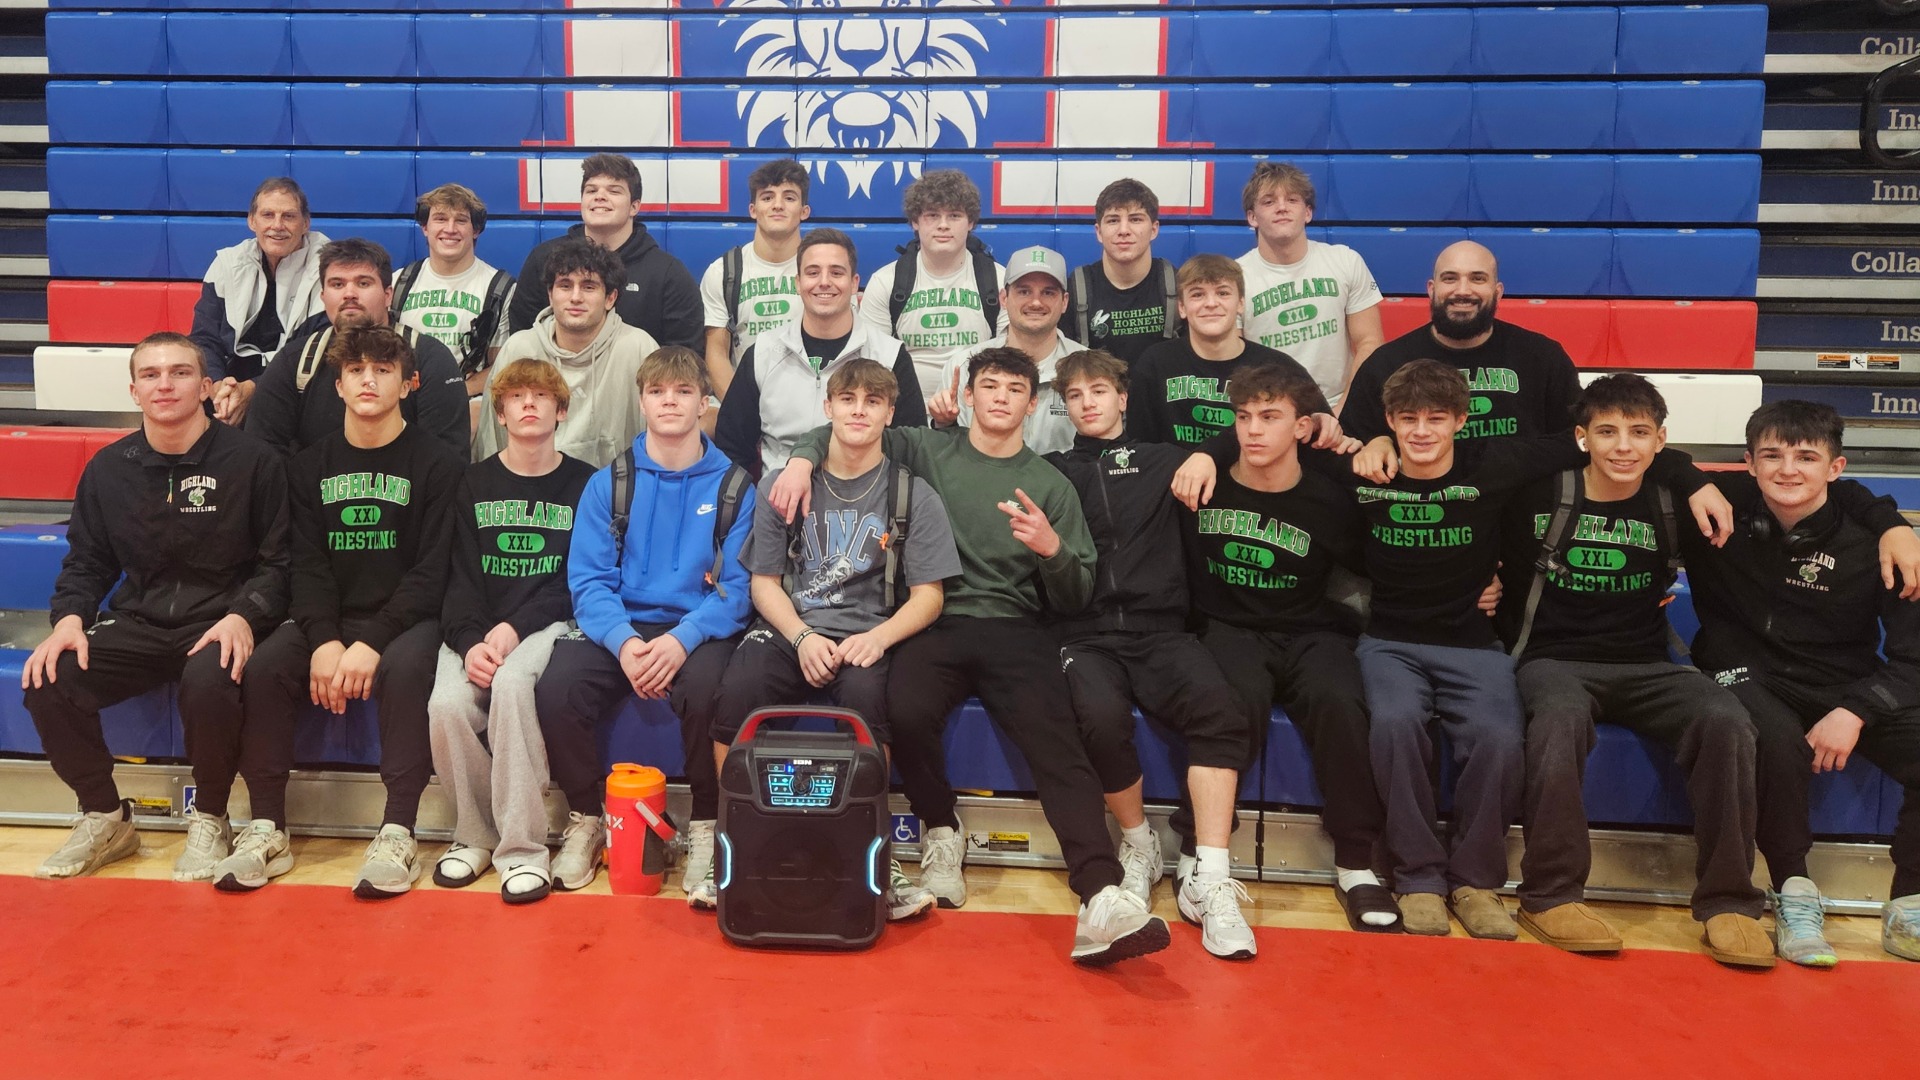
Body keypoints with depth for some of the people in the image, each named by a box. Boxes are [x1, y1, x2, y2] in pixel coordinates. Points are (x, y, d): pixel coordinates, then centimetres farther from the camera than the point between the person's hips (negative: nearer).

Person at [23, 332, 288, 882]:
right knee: (47, 683, -20)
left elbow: (279, 562, -3)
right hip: (137, 624, 5)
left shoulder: (252, 461, -4)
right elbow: (86, 561, 16)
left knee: (209, 684, -36)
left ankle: (209, 821, -8)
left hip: (217, 626, -4)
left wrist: (243, 616, -19)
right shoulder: (108, 468, 9)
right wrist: (70, 617, -4)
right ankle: (104, 818, 4)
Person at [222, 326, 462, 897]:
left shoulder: (436, 463, -2)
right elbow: (307, 564, 2)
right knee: (264, 666, -23)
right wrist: (324, 641, -16)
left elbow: (431, 571, -9)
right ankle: (267, 829, -13)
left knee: (404, 670, -35)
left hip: (406, 617, -4)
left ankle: (397, 833, -28)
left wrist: (372, 643, -21)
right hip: (328, 618, 4)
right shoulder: (310, 466, 11)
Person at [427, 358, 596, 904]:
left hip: (546, 624, -2)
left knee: (512, 683, -35)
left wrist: (514, 626, -15)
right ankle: (475, 833, -4)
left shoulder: (584, 484, 7)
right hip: (476, 628, 3)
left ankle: (521, 848, -26)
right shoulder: (474, 484, 13)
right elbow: (461, 577, 4)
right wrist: (470, 642, -15)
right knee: (447, 705, -28)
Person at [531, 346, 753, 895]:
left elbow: (737, 587, -4)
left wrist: (683, 639, -22)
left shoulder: (732, 486, 4)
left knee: (705, 690, -34)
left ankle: (705, 827, -9)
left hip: (697, 629, -2)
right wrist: (624, 641, -20)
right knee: (556, 689, -26)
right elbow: (588, 580, -1)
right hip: (617, 627, 2)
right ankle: (586, 819, -1)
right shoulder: (608, 483, 8)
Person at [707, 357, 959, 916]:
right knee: (738, 688, -30)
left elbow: (928, 595, 4)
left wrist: (878, 637, -16)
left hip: (869, 636, -1)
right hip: (789, 629, 2)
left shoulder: (913, 496, 8)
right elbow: (764, 581, 9)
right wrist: (802, 638, -10)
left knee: (864, 693, -35)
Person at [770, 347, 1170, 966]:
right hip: (935, 623, 0)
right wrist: (804, 458, 0)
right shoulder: (928, 452, 15)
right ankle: (941, 833, -3)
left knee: (1056, 742, -27)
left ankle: (1102, 900, -38)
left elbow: (1074, 600, 11)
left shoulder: (1050, 486, 14)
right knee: (906, 712, -31)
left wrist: (1051, 548, -10)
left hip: (1014, 629, 0)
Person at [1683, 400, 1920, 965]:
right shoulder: (1725, 506, -9)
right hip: (1753, 678, -2)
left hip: (1851, 688, 2)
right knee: (1779, 743, -36)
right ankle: (1794, 895, -16)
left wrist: (1855, 711, -24)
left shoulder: (1869, 539, -9)